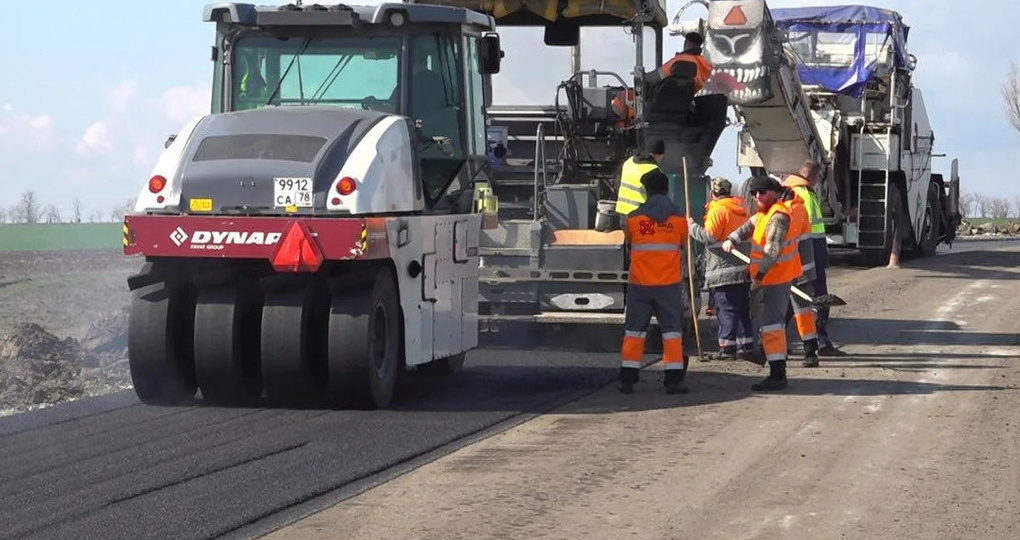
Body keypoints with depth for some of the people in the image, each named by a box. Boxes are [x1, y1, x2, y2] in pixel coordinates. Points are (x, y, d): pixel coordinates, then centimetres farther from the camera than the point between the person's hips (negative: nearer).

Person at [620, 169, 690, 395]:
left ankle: (627, 379, 6)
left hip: (639, 284, 0)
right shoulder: (679, 217, -2)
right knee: (672, 330, 6)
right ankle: (673, 380, 1)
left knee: (634, 330, 8)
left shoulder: (634, 217, -3)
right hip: (669, 283, 0)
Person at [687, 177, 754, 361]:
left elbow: (709, 237, -16)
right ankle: (745, 345, 16)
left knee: (726, 310, -7)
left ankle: (727, 347, -8)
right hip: (743, 270, 8)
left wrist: (692, 226, -4)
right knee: (742, 309, 13)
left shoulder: (718, 210, -12)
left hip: (723, 272, -8)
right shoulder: (741, 208, 14)